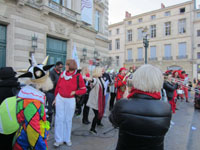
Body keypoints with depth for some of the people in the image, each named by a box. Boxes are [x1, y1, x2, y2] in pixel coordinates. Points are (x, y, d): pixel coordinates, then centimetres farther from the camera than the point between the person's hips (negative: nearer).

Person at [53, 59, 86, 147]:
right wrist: (55, 97, 13)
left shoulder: (78, 76, -10)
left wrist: (75, 92, -21)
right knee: (59, 119, 6)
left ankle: (67, 139, 28)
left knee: (68, 120, 11)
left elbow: (84, 90, -6)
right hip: (60, 98, 2)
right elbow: (58, 86, 8)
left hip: (70, 100, -2)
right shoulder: (63, 74, -1)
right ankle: (59, 140, 20)